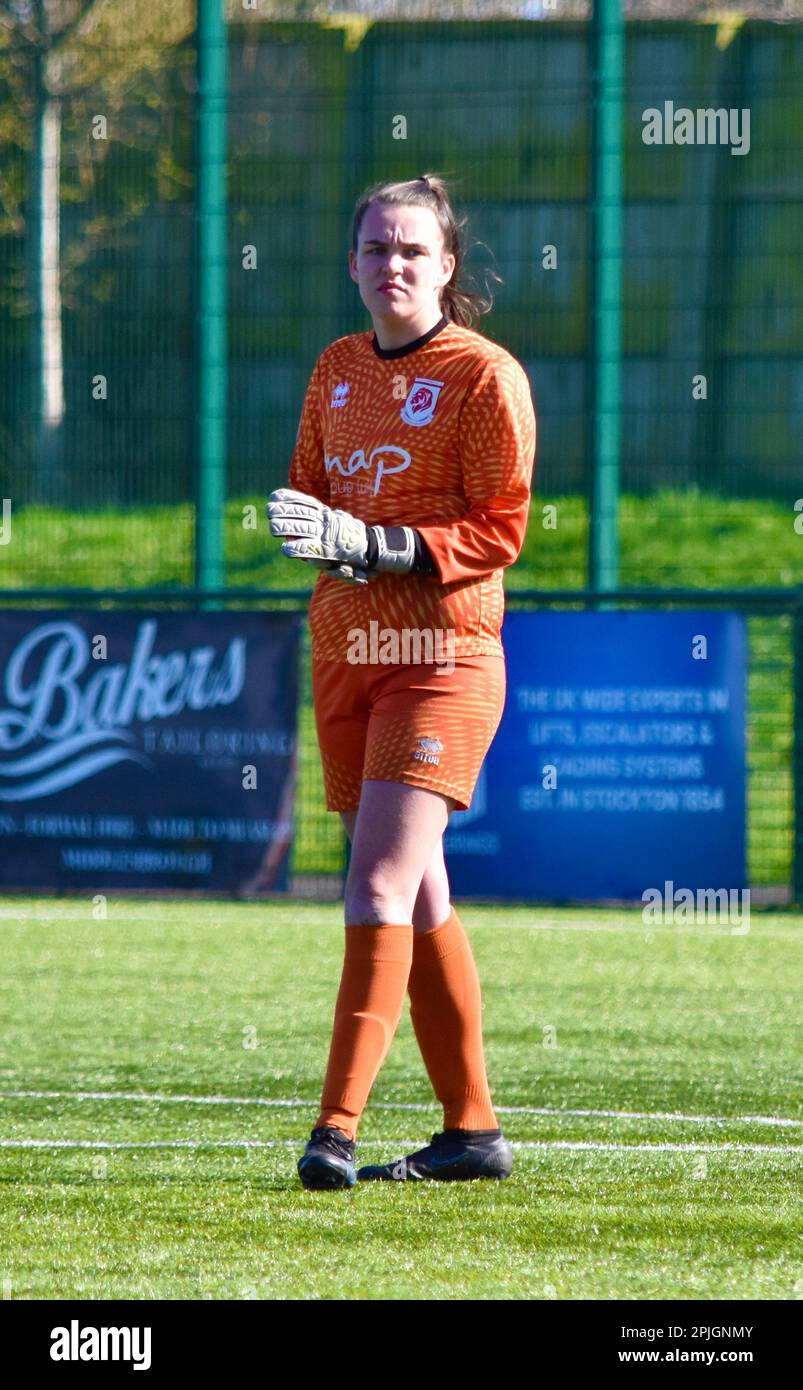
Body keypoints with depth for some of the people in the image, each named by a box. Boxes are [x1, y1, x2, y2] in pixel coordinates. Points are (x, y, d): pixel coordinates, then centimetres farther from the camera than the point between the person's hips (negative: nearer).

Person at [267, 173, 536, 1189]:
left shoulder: (484, 375, -7)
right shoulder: (337, 370, 14)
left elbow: (499, 531, -11)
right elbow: (310, 495, 20)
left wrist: (366, 542, -21)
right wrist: (306, 532, -4)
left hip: (443, 656, -7)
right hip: (348, 650, 7)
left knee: (380, 887, -17)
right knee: (418, 899, 10)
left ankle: (336, 1127, -20)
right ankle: (472, 1129, 17)